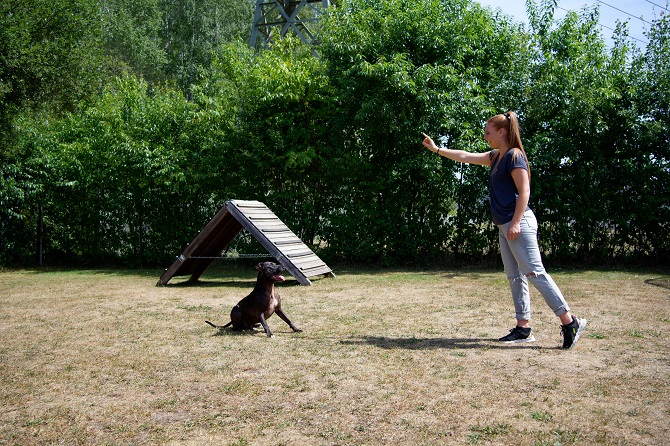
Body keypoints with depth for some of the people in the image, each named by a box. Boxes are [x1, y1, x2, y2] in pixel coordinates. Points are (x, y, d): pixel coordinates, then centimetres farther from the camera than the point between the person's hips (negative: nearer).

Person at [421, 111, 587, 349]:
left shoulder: (514, 156, -9)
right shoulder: (495, 157, 18)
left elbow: (524, 191, -15)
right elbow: (465, 157, 28)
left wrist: (516, 223, -21)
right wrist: (436, 149, 30)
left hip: (519, 224, -10)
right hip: (504, 227, 10)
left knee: (535, 273, -13)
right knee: (515, 277, 8)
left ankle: (570, 322, -10)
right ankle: (523, 328, 10)